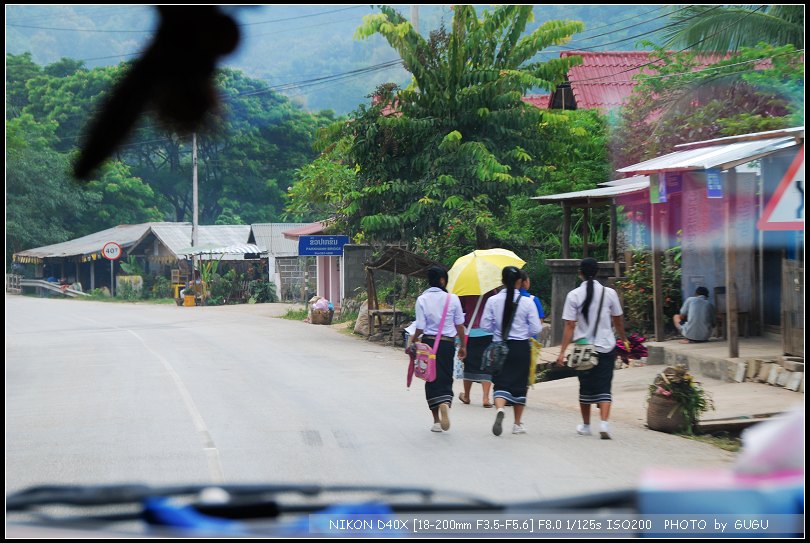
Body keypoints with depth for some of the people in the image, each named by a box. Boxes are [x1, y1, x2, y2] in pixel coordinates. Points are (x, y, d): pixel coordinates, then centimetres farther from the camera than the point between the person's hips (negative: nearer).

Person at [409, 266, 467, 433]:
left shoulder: (422, 300, -7)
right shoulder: (453, 299, -5)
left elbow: (420, 328, -9)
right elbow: (459, 326, 0)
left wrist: (412, 342, 7)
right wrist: (463, 346, 11)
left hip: (428, 342, 0)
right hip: (448, 343, 0)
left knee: (431, 380, 9)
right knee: (445, 378, 10)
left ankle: (436, 419, 12)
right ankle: (445, 404, -21)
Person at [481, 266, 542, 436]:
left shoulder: (493, 301, -5)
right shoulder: (527, 302, -8)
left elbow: (485, 325, -2)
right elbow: (536, 329, -6)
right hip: (521, 347, -1)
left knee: (501, 382, 3)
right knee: (519, 384, 11)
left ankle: (500, 409, -27)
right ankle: (518, 424, 17)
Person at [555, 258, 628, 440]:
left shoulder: (574, 295, -7)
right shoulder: (609, 293, -3)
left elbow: (569, 326, -9)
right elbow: (618, 321, 8)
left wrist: (563, 351, -7)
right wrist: (624, 339, 24)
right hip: (606, 347, 0)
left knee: (586, 388, 14)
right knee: (604, 387, 2)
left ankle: (586, 425, 25)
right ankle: (604, 422, -17)